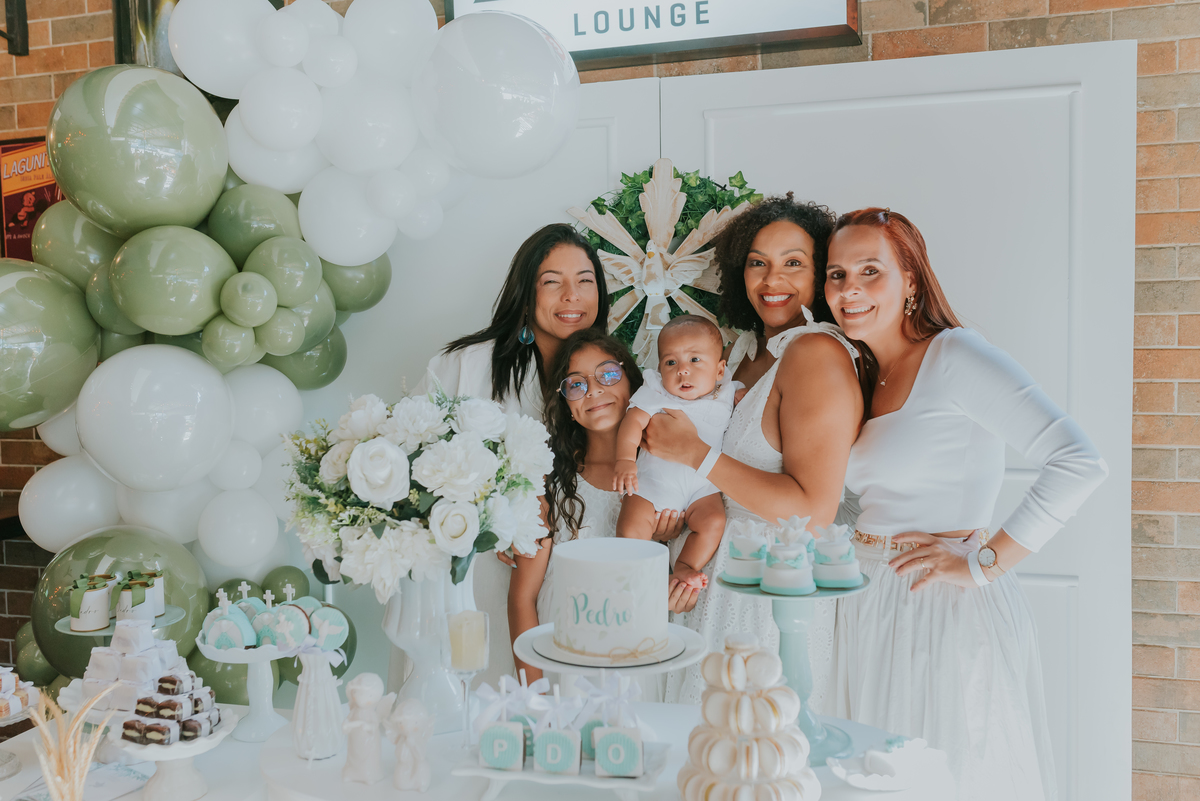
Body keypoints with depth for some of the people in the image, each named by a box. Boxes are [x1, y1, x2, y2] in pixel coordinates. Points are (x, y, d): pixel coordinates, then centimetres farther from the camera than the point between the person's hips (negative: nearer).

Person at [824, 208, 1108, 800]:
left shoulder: (953, 355, -12)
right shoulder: (866, 377, 12)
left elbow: (1079, 463, -22)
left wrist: (983, 563, -18)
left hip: (948, 618, -7)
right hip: (872, 615, 8)